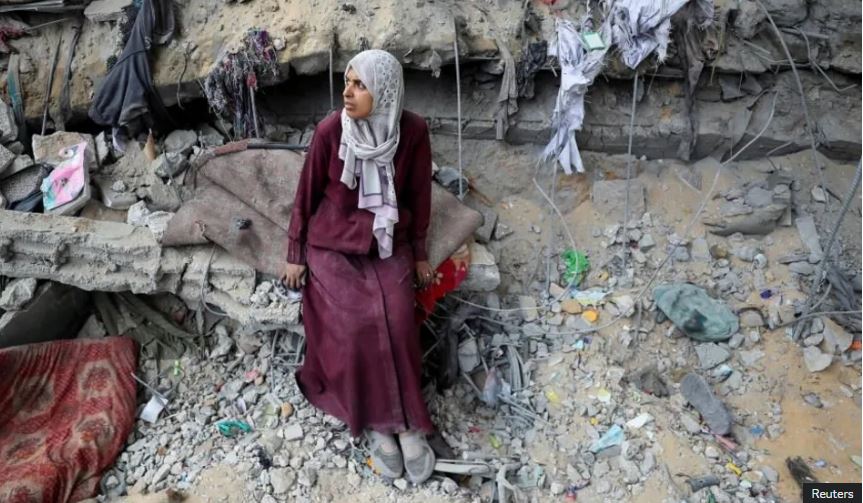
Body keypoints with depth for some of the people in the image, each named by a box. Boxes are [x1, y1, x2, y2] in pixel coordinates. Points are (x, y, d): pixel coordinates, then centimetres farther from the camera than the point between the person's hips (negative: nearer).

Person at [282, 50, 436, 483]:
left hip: (389, 245, 1)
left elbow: (418, 195, 2)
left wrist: (419, 253, 7)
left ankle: (406, 422, -1)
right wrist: (295, 254, 1)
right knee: (355, 326, -18)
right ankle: (375, 421, 2)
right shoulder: (330, 131, -12)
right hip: (334, 246, -1)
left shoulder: (413, 132, -10)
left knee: (397, 322, -19)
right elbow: (307, 194, -2)